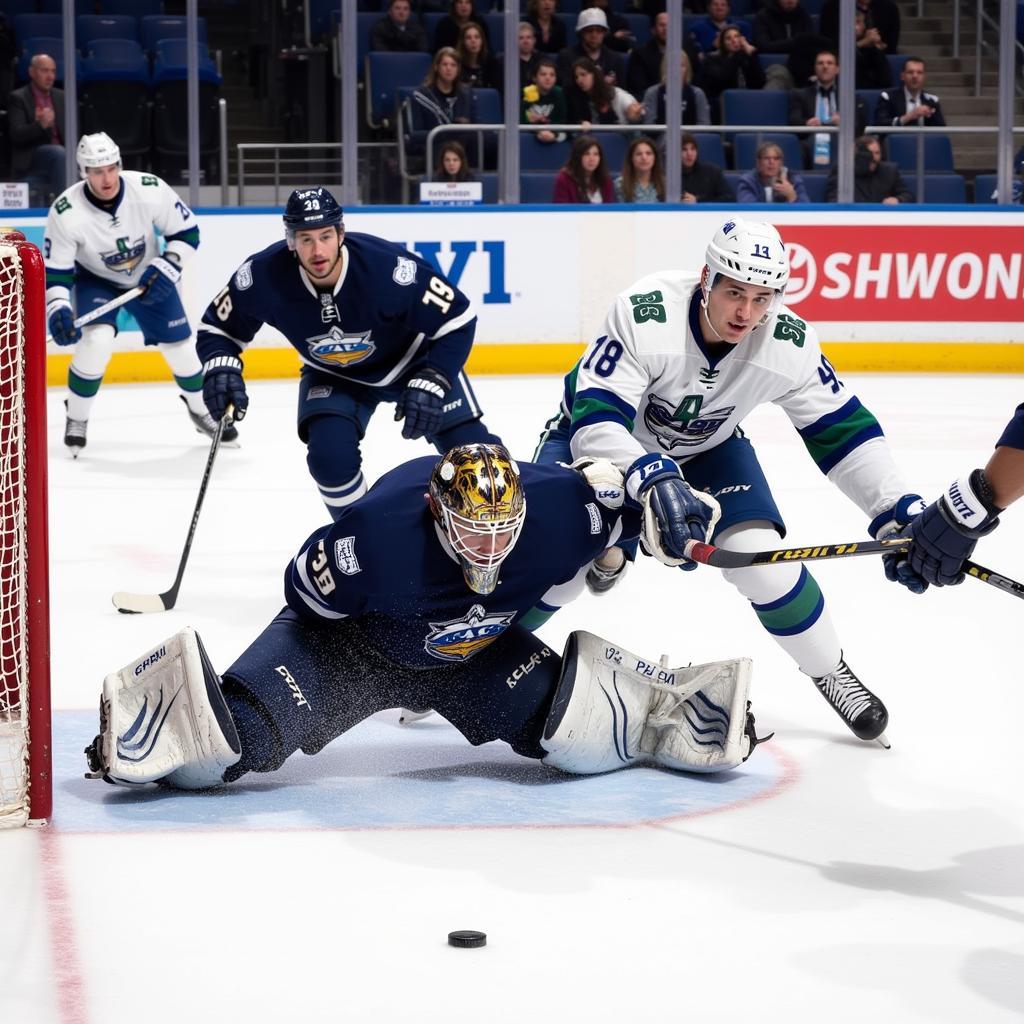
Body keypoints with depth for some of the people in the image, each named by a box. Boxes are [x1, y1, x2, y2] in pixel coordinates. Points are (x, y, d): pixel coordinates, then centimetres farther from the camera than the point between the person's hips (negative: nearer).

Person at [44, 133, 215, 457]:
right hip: (96, 279, -2)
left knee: (180, 345, 3)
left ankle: (201, 409, 32)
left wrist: (166, 268, -26)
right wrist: (57, 309, -37)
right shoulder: (66, 212, -30)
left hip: (149, 276, 2)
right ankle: (76, 420, -5)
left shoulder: (150, 190, -28)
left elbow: (186, 233, -13)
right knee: (96, 340, -26)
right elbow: (55, 271, -22)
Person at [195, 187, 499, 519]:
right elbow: (218, 326, -10)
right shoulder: (264, 275, -28)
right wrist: (221, 368, -30)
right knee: (329, 454, -23)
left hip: (412, 359, -1)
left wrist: (429, 384, -34)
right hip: (332, 376, 1)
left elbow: (457, 320, -26)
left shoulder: (388, 267, -37)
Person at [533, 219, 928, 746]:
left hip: (708, 447, 3)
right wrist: (653, 481, -57)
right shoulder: (644, 316, -38)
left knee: (760, 554, -17)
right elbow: (596, 419, -42)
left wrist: (896, 509, -20)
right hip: (611, 436, -2)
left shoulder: (789, 344, -25)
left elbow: (841, 428, -13)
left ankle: (830, 671, 8)